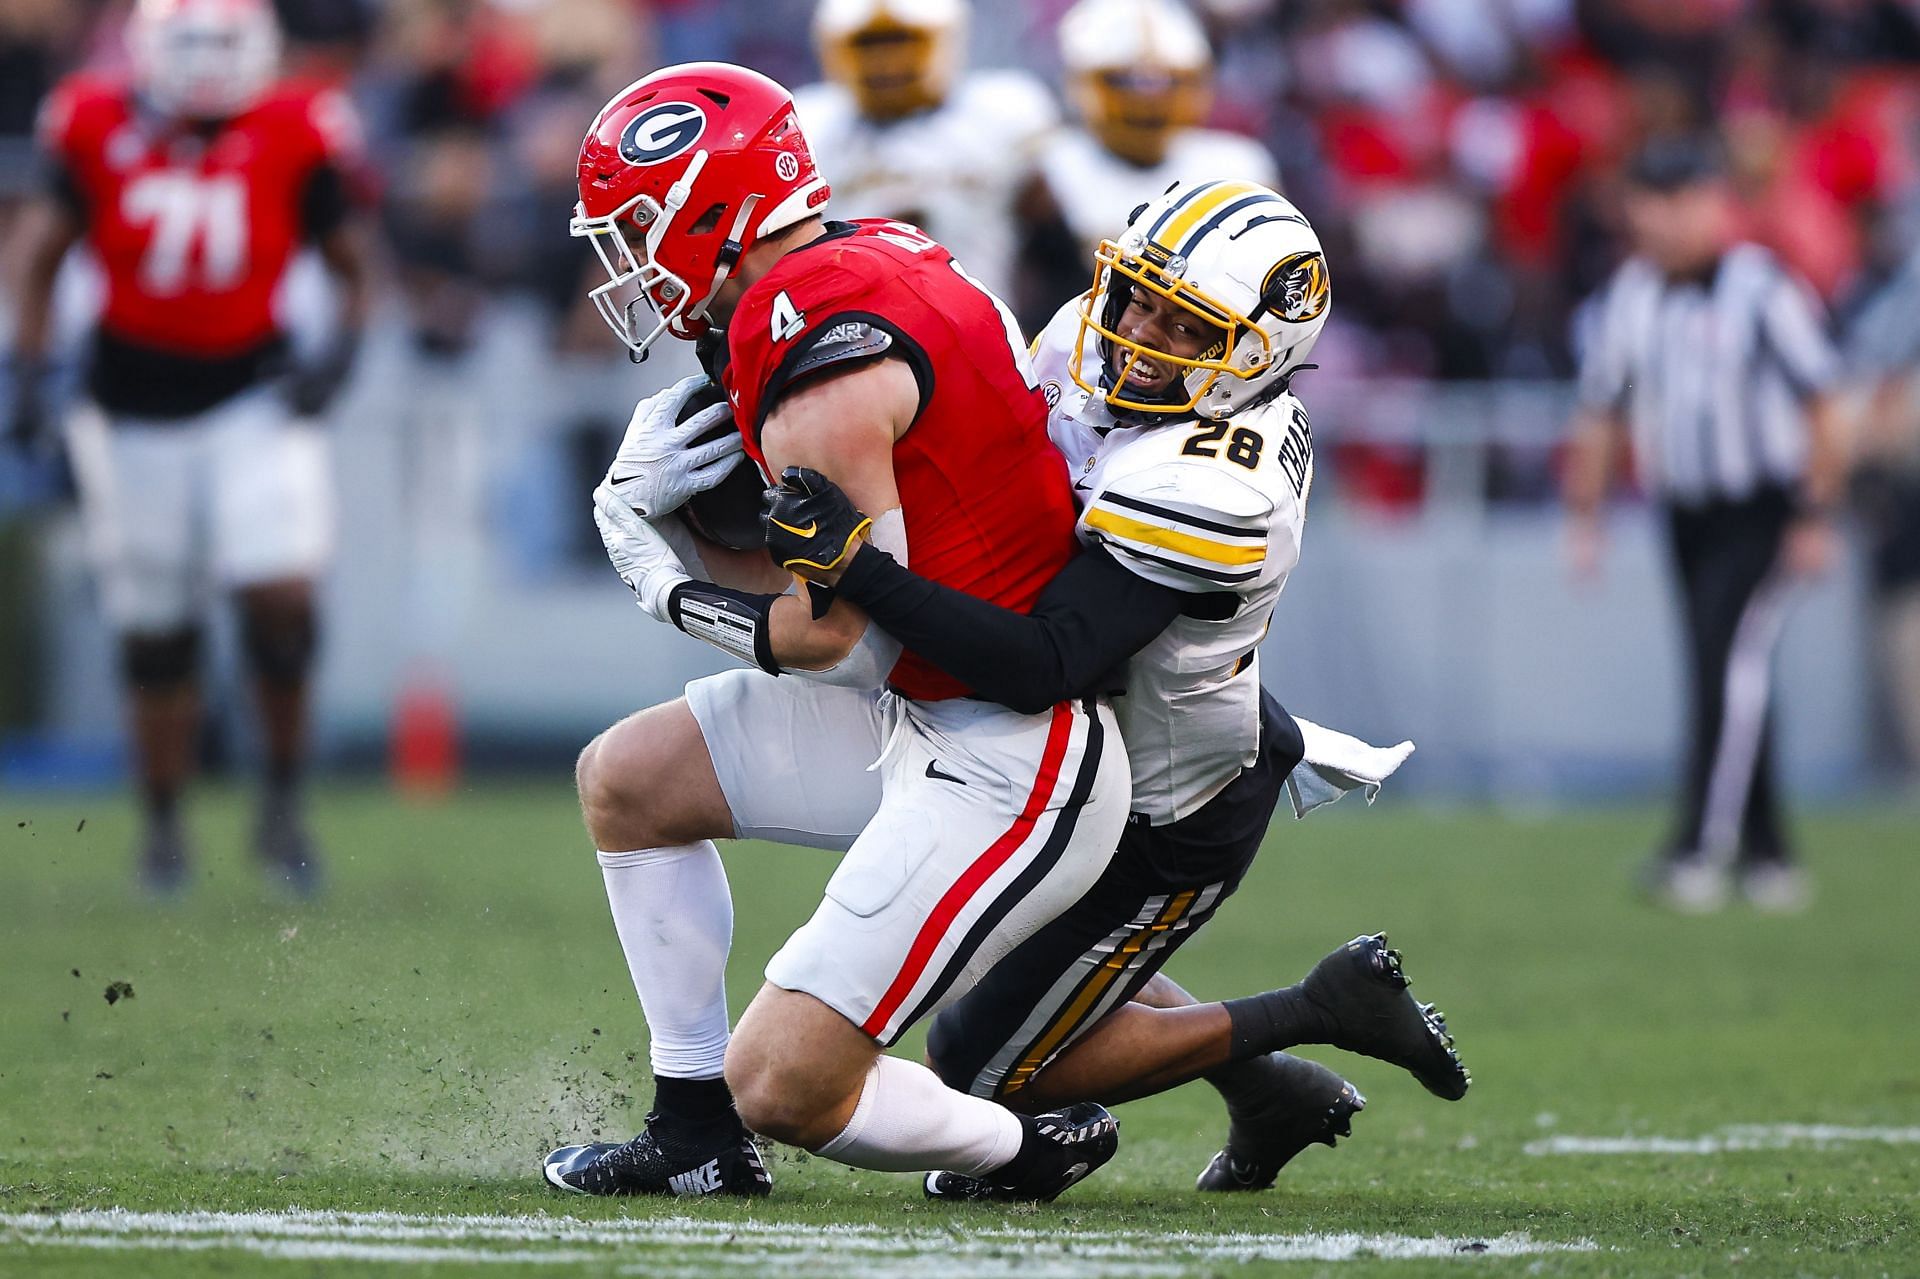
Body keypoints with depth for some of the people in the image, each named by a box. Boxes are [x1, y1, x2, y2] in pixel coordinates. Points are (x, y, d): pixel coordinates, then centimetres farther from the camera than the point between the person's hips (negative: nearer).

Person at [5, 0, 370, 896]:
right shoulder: (100, 131, -6)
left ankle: (283, 800, 4)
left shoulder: (292, 142, -6)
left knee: (282, 595, -16)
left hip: (252, 396, -1)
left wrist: (339, 353, -9)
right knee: (155, 630, 6)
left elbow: (352, 271, 7)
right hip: (136, 408, 1)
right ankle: (163, 826, 22)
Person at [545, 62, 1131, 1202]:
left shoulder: (818, 350, -21)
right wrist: (649, 505, 0)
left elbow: (823, 631, -16)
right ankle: (699, 1135, 22)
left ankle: (1030, 1151, 9)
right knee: (628, 778, 19)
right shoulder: (875, 263, 9)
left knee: (785, 1085, -13)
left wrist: (668, 588, 0)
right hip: (925, 719, 10)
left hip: (1012, 767, -10)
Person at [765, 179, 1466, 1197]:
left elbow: (1041, 670, -41)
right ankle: (1271, 1094, 31)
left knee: (979, 1067, 4)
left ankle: (1318, 1010, 8)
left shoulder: (1206, 497, -37)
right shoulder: (1089, 341, -12)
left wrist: (854, 565, -48)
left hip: (1165, 826, -9)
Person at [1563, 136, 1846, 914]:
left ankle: (1700, 849, -23)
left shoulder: (1760, 288, -11)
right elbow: (1601, 412, 14)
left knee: (1733, 660, -18)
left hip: (1761, 510, -6)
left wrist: (1816, 519, -10)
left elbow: (1818, 404, -8)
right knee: (1719, 676, 8)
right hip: (1685, 516, 6)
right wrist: (1584, 518, 11)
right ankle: (1766, 854, 17)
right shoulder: (1630, 295, 5)